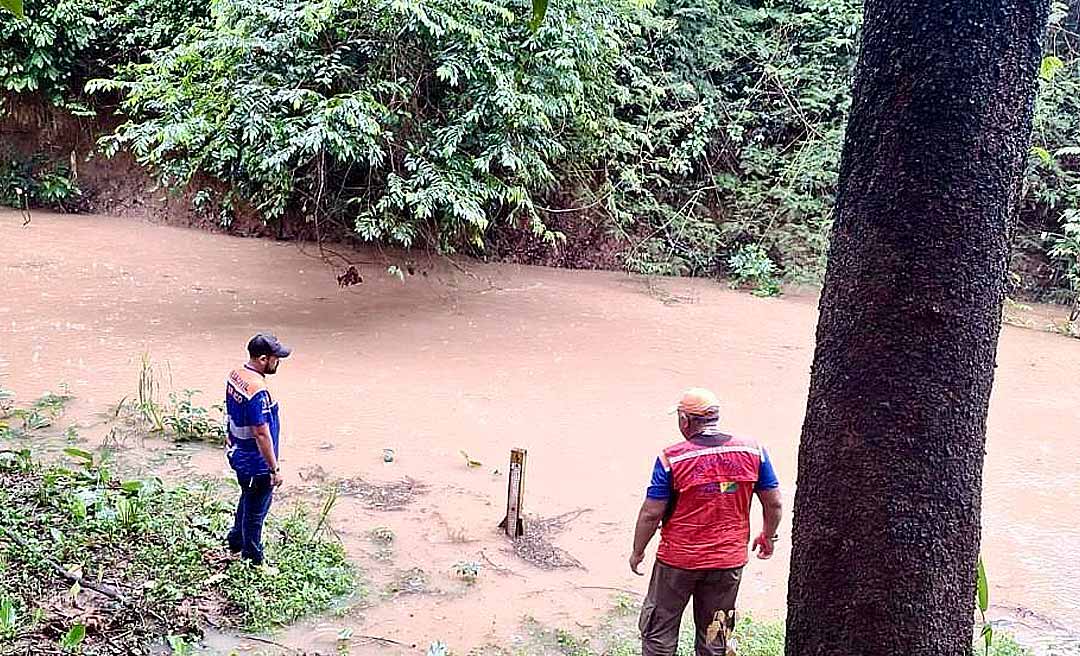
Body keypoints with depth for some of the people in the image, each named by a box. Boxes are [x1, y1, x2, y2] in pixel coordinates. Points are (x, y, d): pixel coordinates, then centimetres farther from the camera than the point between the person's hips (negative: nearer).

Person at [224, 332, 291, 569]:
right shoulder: (258, 391, -31)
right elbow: (262, 434, -28)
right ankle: (253, 561, 25)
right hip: (256, 463, -9)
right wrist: (275, 468, -19)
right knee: (256, 510, 9)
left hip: (238, 454, 9)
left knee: (248, 500, 28)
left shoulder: (235, 375, -3)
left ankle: (236, 544, 46)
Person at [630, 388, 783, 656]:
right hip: (730, 561, 3)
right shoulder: (752, 451, -7)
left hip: (678, 561, -3)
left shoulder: (672, 459, -16)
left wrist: (638, 551, 2)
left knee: (659, 633, 15)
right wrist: (768, 537, 18)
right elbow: (774, 503, 1)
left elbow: (651, 513, -13)